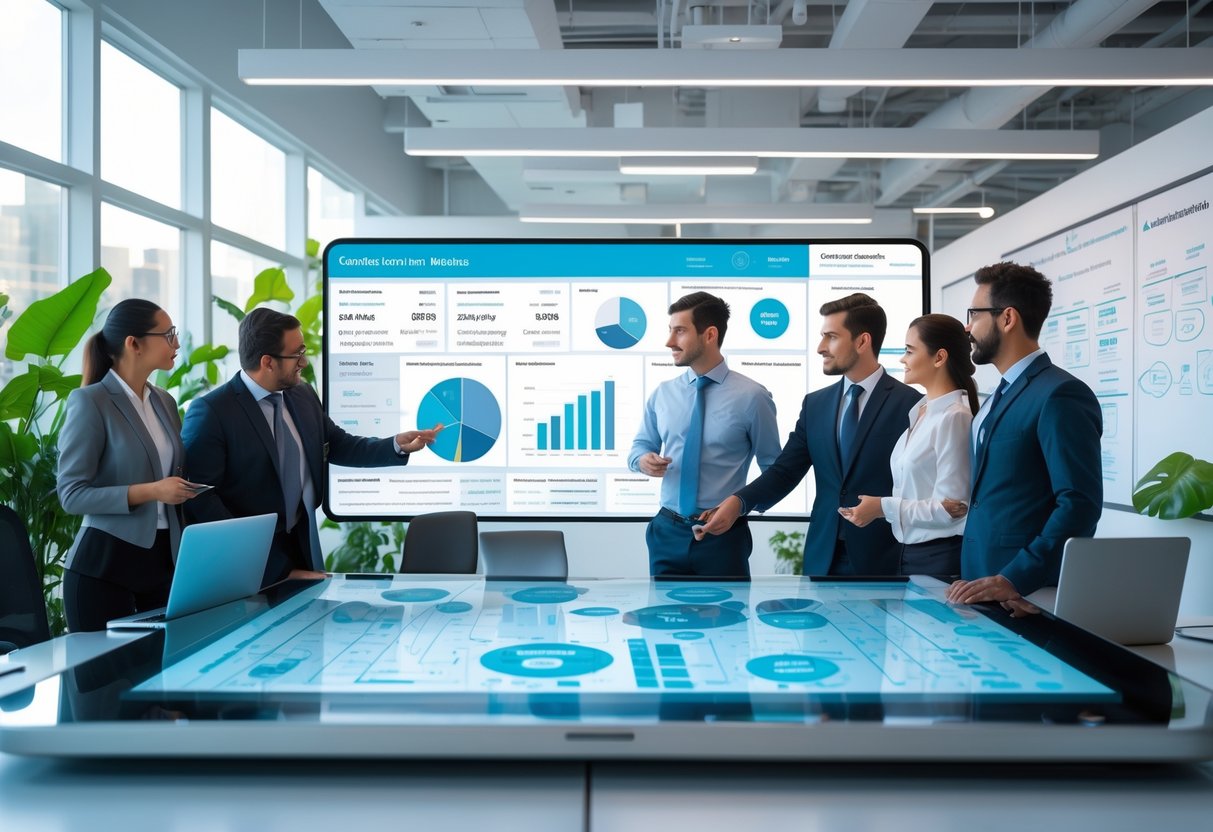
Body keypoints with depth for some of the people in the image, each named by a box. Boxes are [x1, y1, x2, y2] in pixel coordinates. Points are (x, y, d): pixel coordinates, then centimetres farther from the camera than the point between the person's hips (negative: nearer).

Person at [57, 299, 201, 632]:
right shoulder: (90, 402, -10)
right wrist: (148, 491, -21)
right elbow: (71, 494, -13)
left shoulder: (165, 402, 11)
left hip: (164, 559, 6)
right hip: (104, 562, -6)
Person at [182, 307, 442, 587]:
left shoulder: (304, 396, 3)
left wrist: (396, 445, 1)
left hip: (301, 546, 6)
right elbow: (201, 497, -17)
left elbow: (339, 446, 16)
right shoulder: (210, 412, -16)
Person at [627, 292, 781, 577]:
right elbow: (641, 445, 14)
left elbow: (773, 467, 0)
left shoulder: (751, 396, -7)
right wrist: (643, 460, -8)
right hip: (668, 531, 3)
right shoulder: (662, 394, 5)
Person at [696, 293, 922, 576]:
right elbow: (785, 470, 4)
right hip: (823, 557, 5)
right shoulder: (815, 404, 9)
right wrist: (738, 502, -13)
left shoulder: (909, 403, -7)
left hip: (883, 558, -4)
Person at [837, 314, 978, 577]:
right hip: (909, 552, 7)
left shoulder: (953, 417, -15)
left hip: (940, 557, -7)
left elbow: (951, 508, -18)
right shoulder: (919, 412, 10)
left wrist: (884, 507, -15)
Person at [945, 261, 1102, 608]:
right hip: (983, 585, 8)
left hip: (1030, 595, -8)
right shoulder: (1001, 396, 14)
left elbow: (1080, 504, -20)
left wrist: (1014, 580, -24)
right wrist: (974, 579, 8)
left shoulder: (1061, 395, -14)